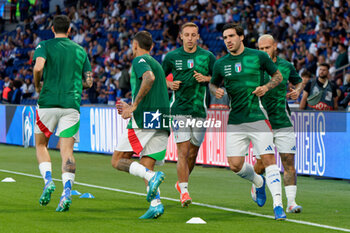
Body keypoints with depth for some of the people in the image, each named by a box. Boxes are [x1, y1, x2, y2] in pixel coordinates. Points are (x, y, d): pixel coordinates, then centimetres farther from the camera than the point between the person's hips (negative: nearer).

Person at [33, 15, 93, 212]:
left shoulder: (45, 46, 3)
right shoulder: (80, 50, 14)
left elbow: (38, 67, -15)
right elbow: (89, 82, 12)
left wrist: (37, 85, 3)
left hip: (48, 102, -2)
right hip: (72, 104, 2)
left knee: (41, 144, 16)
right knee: (67, 149, -3)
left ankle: (48, 181, -5)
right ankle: (67, 192, -21)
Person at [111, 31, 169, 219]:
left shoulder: (140, 60, 0)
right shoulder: (157, 64, 27)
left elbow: (149, 78, -22)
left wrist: (134, 105, -19)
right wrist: (132, 109, 37)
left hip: (144, 120, -8)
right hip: (162, 120, 8)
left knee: (117, 161, -2)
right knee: (145, 168, 6)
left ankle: (152, 176, -26)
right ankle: (155, 204, -15)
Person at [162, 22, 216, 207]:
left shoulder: (207, 56, 5)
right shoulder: (172, 57, 4)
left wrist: (206, 79, -8)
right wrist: (169, 84, -3)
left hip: (200, 109, 2)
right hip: (179, 108, -2)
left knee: (193, 152, 9)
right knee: (183, 150, -12)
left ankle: (181, 183, 32)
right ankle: (184, 192, -12)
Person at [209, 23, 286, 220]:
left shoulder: (258, 56, 0)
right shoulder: (221, 64, 7)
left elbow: (278, 76, 10)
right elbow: (213, 84, 23)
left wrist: (266, 87, -9)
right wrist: (216, 91, 0)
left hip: (258, 117, -3)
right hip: (235, 121, 3)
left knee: (268, 160, -14)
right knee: (235, 165, -1)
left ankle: (278, 205, -12)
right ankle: (258, 182, 31)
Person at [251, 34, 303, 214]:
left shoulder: (286, 66, 5)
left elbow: (299, 81, 22)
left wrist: (297, 91, 1)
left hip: (283, 123, 1)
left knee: (289, 161, -6)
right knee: (261, 163, 2)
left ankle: (291, 202, -5)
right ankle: (257, 184, 36)